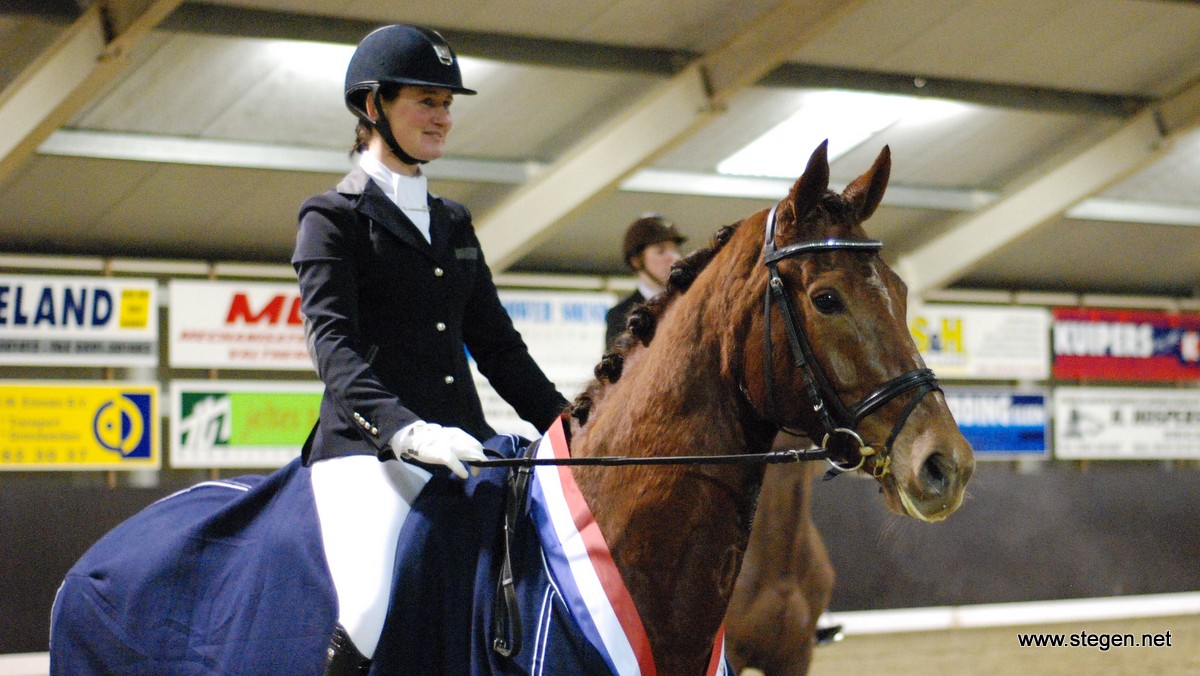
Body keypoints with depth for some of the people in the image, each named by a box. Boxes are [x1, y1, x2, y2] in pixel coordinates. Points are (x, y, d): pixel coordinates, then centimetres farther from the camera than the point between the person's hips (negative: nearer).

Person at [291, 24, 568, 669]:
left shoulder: (454, 223, 22)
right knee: (371, 612, -31)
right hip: (368, 450, -7)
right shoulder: (334, 217, 3)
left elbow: (496, 344, 23)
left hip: (463, 444, 7)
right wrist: (403, 430, -28)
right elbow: (333, 343, -11)